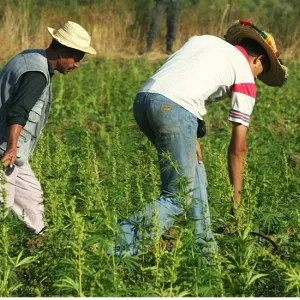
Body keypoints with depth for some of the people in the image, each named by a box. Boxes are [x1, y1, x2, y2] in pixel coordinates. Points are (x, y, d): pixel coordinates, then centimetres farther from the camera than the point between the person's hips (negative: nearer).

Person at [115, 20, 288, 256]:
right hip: (174, 108, -7)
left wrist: (191, 136, 18)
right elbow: (238, 146, 13)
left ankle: (203, 244, 23)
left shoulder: (203, 39, 30)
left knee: (193, 173, 22)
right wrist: (237, 194, 22)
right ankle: (118, 245, -11)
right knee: (177, 198, 1)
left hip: (143, 98, 7)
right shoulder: (245, 75, 14)